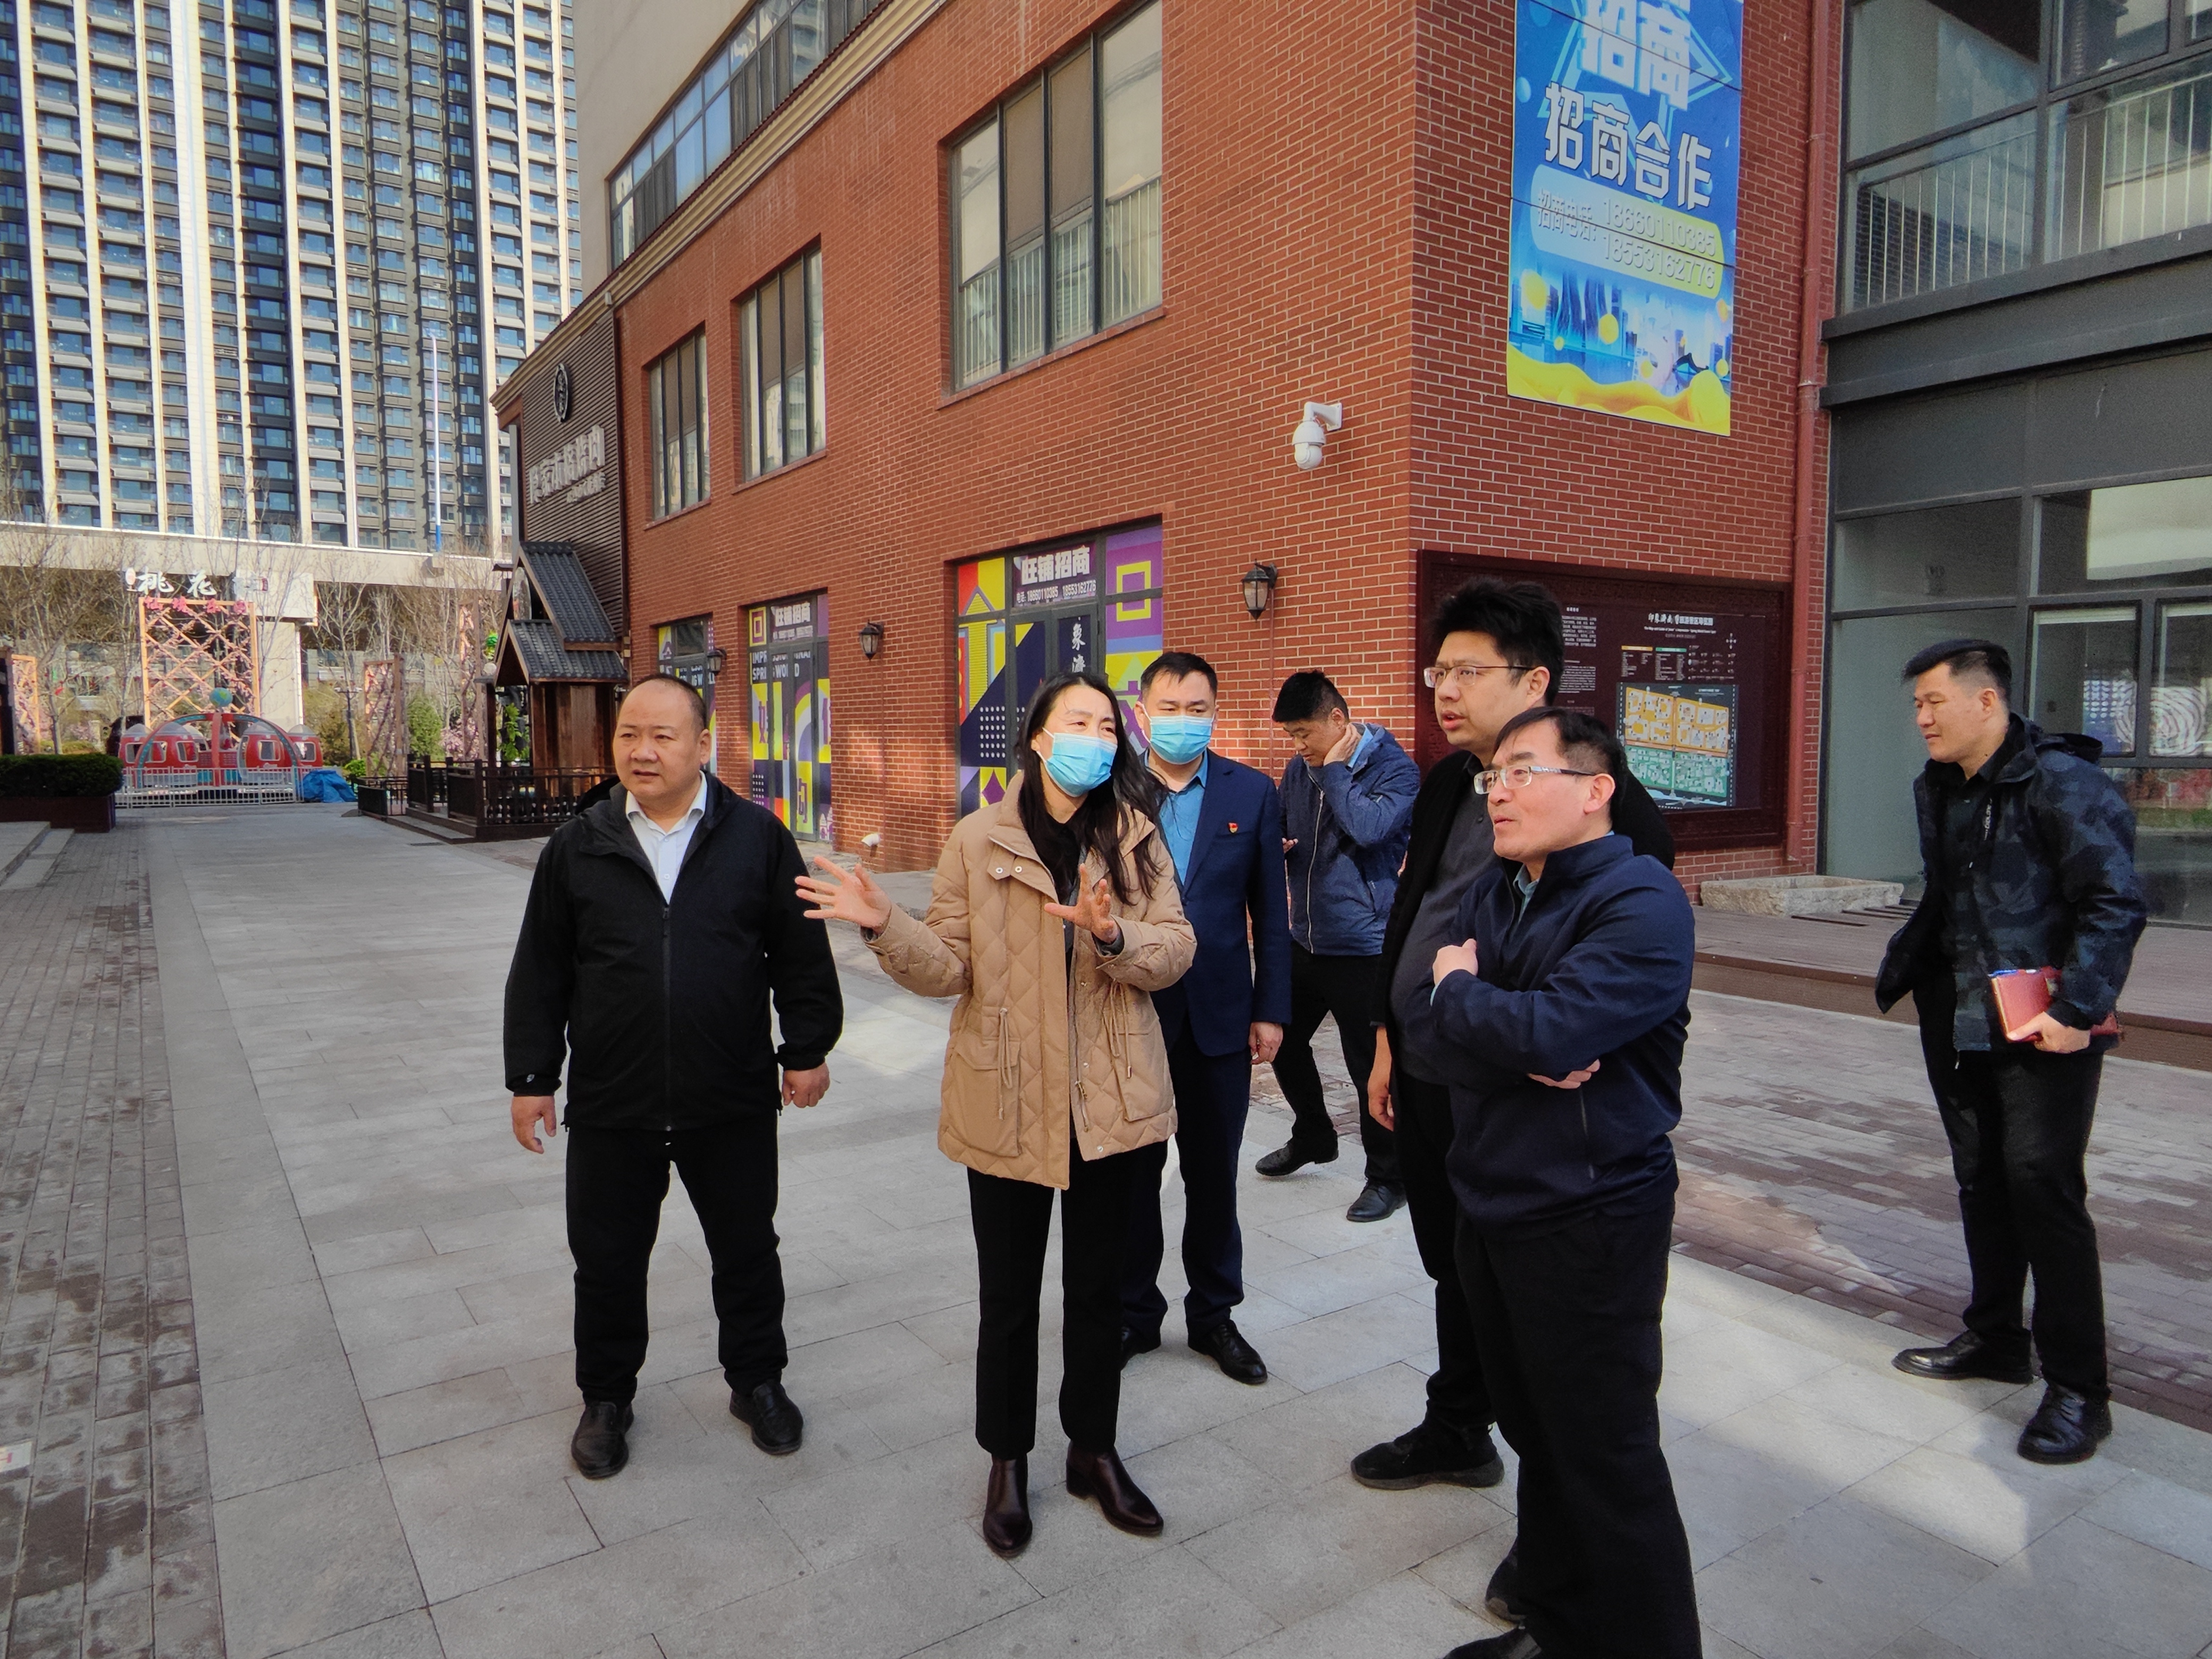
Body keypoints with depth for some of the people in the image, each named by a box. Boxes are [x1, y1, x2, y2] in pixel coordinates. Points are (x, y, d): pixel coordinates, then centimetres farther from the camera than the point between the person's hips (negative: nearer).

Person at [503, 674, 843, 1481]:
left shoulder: (758, 837, -3)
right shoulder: (577, 847, 0)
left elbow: (801, 954, 2)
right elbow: (540, 974, 4)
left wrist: (808, 1049, 0)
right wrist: (531, 1078, 3)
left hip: (734, 1103, -1)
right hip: (610, 1107, 1)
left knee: (747, 1252, 15)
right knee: (606, 1262, 15)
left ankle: (757, 1381, 37)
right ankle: (606, 1398, 38)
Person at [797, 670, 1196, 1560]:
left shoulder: (1135, 835, -1)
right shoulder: (978, 839, -6)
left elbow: (1176, 950, -5)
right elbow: (950, 968, -7)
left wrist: (1114, 934, -24)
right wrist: (885, 925, -23)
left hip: (1111, 1102, 2)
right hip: (1008, 1102, -2)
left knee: (1098, 1286, 16)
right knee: (1009, 1294, 13)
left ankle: (1094, 1450, 37)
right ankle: (1007, 1461, 34)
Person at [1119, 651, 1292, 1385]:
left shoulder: (1252, 792, 0)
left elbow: (1270, 912, 2)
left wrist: (1271, 1010, 0)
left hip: (1219, 1013, 1)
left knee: (1214, 1172, 13)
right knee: (1132, 1168, 12)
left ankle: (1213, 1312, 31)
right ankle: (1133, 1311, 30)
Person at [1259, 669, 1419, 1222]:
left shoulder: (1394, 767, -13)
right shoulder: (1300, 768, 7)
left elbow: (1368, 828, -30)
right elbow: (1282, 829, 19)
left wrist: (1336, 768, -19)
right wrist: (1275, 845, -4)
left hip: (1362, 945, -7)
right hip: (1305, 939, 7)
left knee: (1370, 1064, 1)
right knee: (1283, 1041, 18)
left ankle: (1387, 1176, 22)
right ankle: (1312, 1137, 42)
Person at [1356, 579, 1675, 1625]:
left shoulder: (1603, 799, -17)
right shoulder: (1445, 786, 7)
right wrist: (1390, 1041, 15)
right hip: (1426, 1085, 7)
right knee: (1456, 1273, 24)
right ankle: (1458, 1433, 45)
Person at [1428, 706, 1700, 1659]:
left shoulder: (1641, 905, -17)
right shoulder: (1492, 893, 8)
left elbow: (1552, 1032, -29)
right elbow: (1445, 1030, 0)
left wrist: (1459, 988, -11)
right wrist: (1526, 1055, -19)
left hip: (1588, 1218, -8)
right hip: (1490, 1202, 8)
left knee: (1605, 1458, 4)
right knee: (1533, 1432, 21)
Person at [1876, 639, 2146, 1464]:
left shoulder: (2059, 782, -14)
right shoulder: (1938, 790, 11)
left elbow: (2117, 902, -18)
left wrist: (2077, 1010, -23)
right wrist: (1899, 970, 14)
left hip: (2042, 1026, -8)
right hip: (1960, 1021, 8)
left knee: (2042, 1185, -7)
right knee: (1981, 1180, 15)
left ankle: (2077, 1388, 5)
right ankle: (1995, 1337, 30)